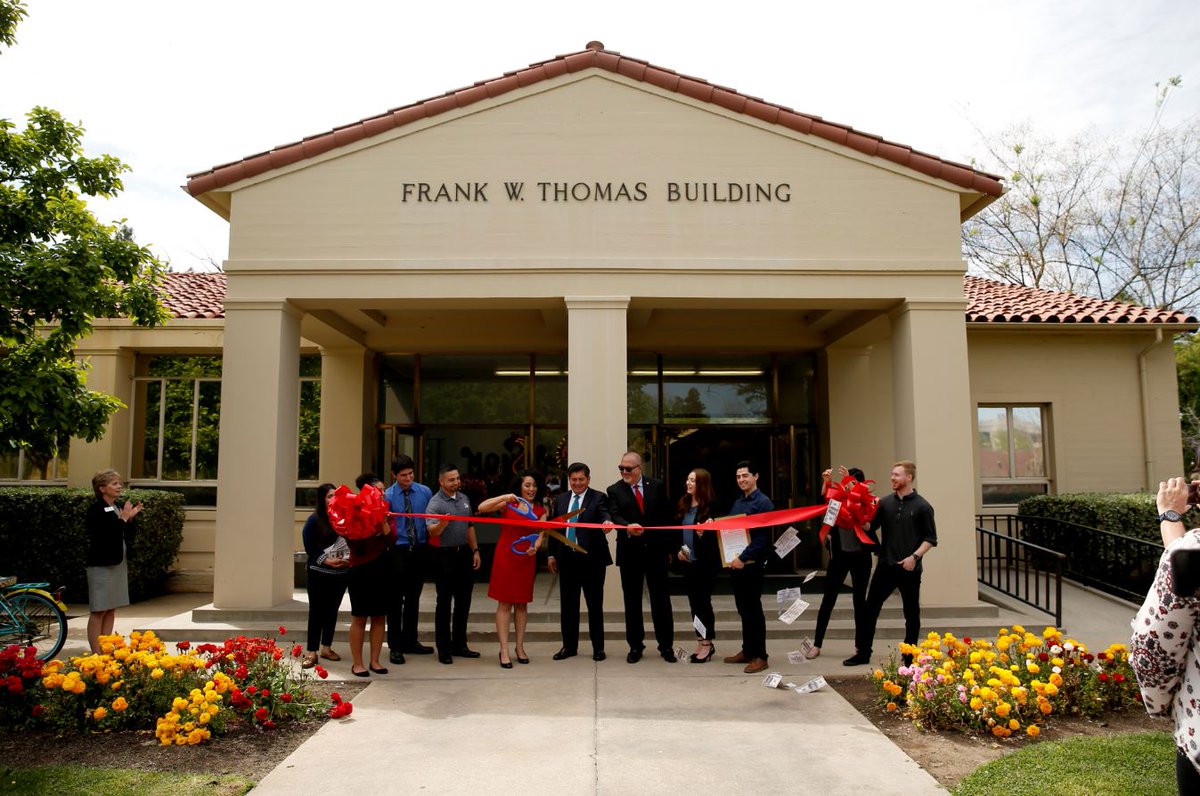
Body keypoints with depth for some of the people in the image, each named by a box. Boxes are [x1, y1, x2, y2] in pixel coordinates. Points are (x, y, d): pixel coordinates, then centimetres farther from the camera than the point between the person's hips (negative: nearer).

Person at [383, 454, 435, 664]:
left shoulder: (425, 492, 2)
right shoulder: (387, 496, -6)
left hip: (420, 550, 3)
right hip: (397, 551, -3)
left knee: (413, 598, 15)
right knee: (395, 599, 3)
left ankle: (410, 641, 29)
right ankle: (395, 646, 14)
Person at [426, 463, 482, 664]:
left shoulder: (464, 499, 10)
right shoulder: (435, 503, -11)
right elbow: (432, 530, -25)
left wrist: (475, 550, 14)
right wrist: (442, 523, -46)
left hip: (464, 553, 6)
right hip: (445, 555, -6)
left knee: (464, 601, 11)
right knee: (444, 602, 1)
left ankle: (459, 644, 23)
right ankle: (443, 648, 10)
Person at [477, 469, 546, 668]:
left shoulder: (541, 510, 7)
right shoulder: (508, 504, 0)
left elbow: (540, 535, 0)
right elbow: (482, 508, -11)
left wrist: (535, 547, -21)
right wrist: (504, 497, -20)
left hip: (527, 559, 3)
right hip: (505, 557, -3)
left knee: (522, 603, 10)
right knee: (504, 603, -1)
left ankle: (520, 647, 20)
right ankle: (504, 650, 2)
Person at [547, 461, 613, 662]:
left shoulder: (598, 497, -2)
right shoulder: (561, 499, 11)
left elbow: (605, 514, -22)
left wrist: (607, 521, -45)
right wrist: (552, 554, 10)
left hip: (592, 559, -4)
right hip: (567, 558, 4)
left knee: (595, 604, 4)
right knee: (568, 604, 10)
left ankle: (598, 647, 17)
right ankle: (569, 646, 22)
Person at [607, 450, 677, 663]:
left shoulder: (657, 486, 3)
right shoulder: (615, 490, 0)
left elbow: (666, 516, 5)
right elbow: (615, 516, -14)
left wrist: (670, 548, 3)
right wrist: (627, 527, -35)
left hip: (656, 551, 0)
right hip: (630, 552, 0)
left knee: (661, 599, 6)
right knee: (632, 601, 8)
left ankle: (666, 645, 17)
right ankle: (635, 645, 19)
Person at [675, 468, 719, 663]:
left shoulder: (710, 506, -11)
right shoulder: (683, 505, 7)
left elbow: (716, 533, -12)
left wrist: (703, 534, -30)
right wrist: (678, 549, 2)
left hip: (705, 562, -6)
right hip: (688, 561, 6)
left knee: (703, 601, 0)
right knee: (694, 602, 12)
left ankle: (708, 644, 12)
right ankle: (701, 642, 23)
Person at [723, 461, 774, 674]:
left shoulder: (763, 502, -10)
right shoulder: (737, 503, 15)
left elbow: (763, 537, -16)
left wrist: (744, 558, -21)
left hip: (752, 564, -7)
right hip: (735, 563, 7)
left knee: (753, 610, -2)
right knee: (743, 609, 13)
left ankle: (760, 656, 6)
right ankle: (747, 651, 22)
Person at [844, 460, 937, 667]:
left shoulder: (922, 506, -3)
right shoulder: (886, 503, 6)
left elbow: (931, 538, -3)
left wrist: (915, 556, -14)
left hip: (909, 568, -3)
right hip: (886, 565, 3)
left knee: (911, 614, 8)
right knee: (870, 608, 3)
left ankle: (909, 657, 21)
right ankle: (862, 652, 13)